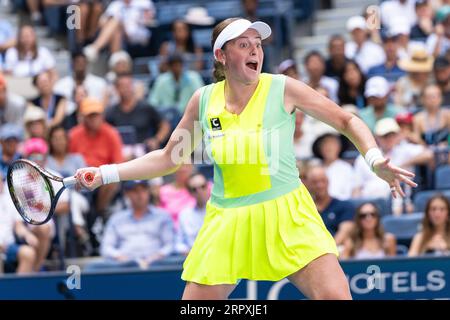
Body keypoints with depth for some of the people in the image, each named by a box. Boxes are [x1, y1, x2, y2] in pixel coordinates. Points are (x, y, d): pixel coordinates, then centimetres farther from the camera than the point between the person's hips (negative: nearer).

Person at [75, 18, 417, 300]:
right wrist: (106, 174, 6)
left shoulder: (282, 89, -6)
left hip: (286, 217, -2)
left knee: (335, 294, -21)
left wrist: (375, 159, -17)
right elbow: (169, 159, 13)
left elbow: (347, 121, 1)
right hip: (226, 222, 3)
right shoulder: (204, 100, 2)